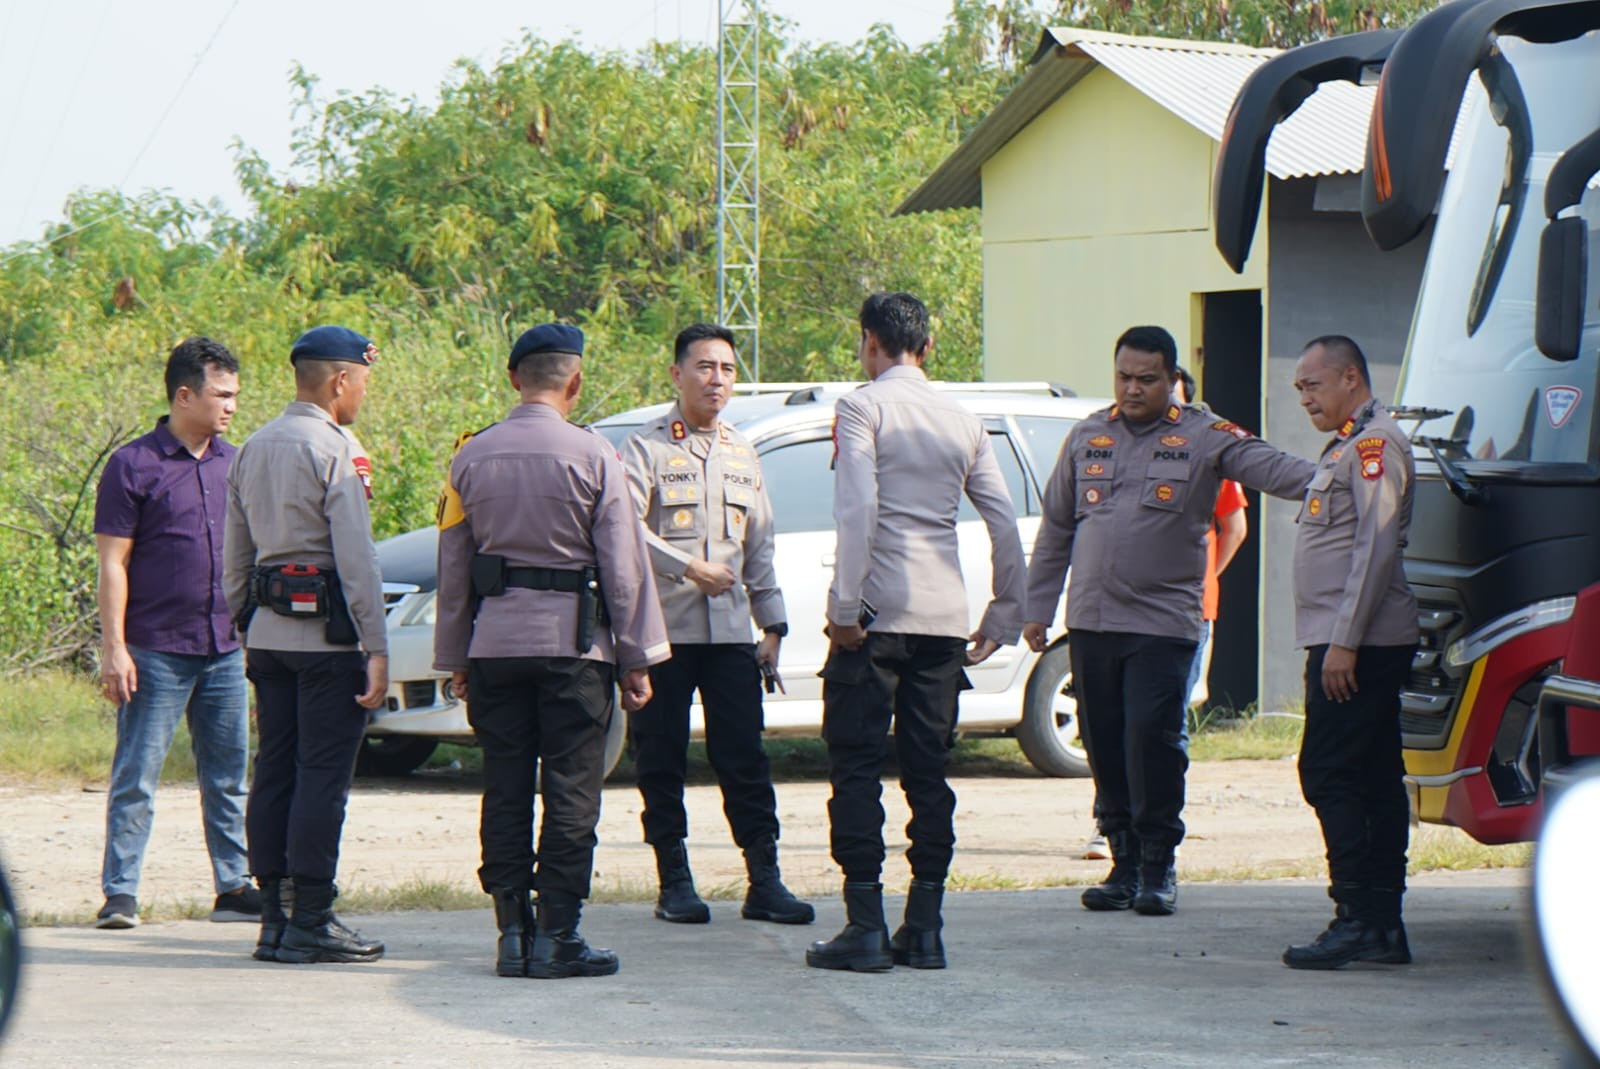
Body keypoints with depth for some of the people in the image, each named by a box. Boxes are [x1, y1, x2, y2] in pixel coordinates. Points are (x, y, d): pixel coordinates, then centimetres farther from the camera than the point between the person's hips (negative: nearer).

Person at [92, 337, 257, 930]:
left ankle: (235, 887, 16)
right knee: (136, 779, -2)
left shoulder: (234, 464, 11)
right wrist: (113, 647, -12)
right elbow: (112, 563, -6)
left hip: (225, 651, 5)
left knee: (228, 779, 9)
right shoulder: (134, 466, -5)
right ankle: (120, 893, 1)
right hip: (156, 652, -5)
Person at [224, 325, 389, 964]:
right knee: (322, 775, -5)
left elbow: (237, 559, 18)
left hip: (268, 632, 8)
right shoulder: (335, 450, -10)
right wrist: (376, 647, -13)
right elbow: (356, 557, -14)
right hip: (327, 631, -8)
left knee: (274, 772, 8)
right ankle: (310, 923, -6)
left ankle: (273, 919, 10)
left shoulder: (253, 450, 14)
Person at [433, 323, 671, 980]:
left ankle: (512, 932, 7)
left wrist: (456, 657, 17)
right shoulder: (592, 457, -5)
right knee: (571, 793, 0)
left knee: (506, 790, 7)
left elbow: (453, 566, 10)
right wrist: (637, 658, 3)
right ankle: (556, 937, -2)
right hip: (574, 642, -3)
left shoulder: (473, 457, 6)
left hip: (495, 641, 3)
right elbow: (623, 565, -4)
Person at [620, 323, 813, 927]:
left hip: (731, 629, 4)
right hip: (664, 628, -4)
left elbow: (759, 547, 19)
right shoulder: (646, 449, 0)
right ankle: (674, 882, 7)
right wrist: (689, 568, -19)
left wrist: (772, 626, 14)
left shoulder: (742, 456, 18)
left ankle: (764, 880, 0)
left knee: (743, 755, 0)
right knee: (661, 758, 0)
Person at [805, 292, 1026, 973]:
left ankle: (865, 927, -6)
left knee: (856, 766, -1)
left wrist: (844, 606, -14)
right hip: (945, 617, 5)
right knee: (928, 772, 9)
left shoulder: (863, 407, -4)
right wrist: (1003, 616, 19)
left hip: (878, 612, -5)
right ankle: (925, 928, 7)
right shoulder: (963, 422, 14)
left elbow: (857, 507, -16)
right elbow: (1005, 525, 12)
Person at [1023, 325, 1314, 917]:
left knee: (1153, 740, -11)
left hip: (1162, 624, -4)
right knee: (1104, 747, 6)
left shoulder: (1203, 437, 0)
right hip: (1091, 622, 4)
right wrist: (1037, 608, 15)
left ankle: (1157, 867, -1)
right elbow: (1055, 530, 18)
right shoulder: (1088, 437, 13)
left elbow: (1267, 467, -14)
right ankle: (1124, 865, 15)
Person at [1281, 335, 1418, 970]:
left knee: (1330, 774, -12)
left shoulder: (1374, 443, -11)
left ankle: (1359, 918, -14)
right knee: (1375, 780, 8)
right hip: (1347, 642, 10)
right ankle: (1383, 926, 9)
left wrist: (1344, 641, -22)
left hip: (1359, 643, -10)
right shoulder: (1347, 446, 20)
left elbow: (1377, 547, -19)